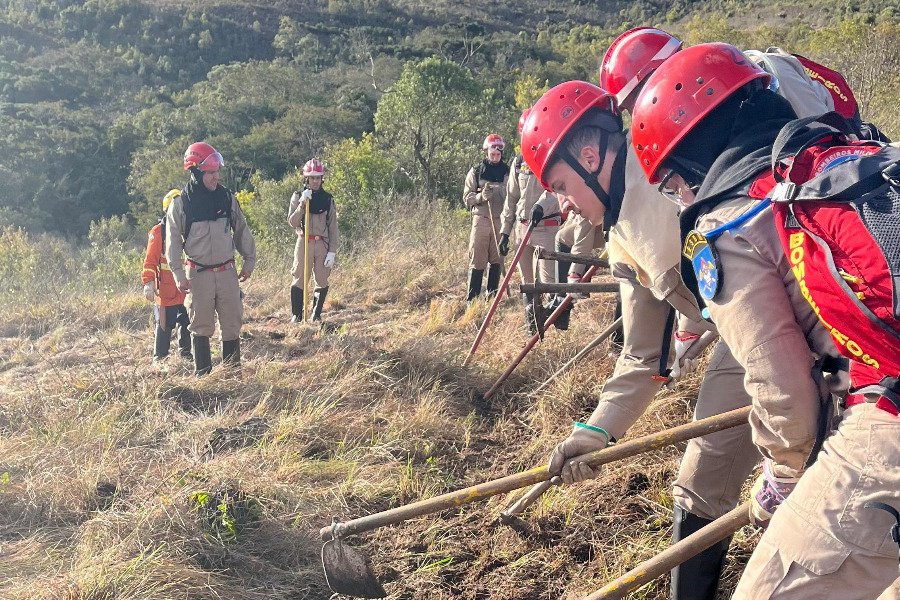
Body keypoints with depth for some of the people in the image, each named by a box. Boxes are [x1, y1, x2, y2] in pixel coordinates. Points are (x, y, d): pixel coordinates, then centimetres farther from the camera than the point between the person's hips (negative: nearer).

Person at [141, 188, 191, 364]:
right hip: (166, 290, -4)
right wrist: (148, 283, -14)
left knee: (187, 322, 12)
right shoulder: (158, 232, -6)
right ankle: (159, 357, 13)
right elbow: (150, 261, -6)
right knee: (164, 324, 2)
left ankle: (185, 351, 27)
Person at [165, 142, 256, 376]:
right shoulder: (180, 204, -5)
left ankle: (233, 370, 16)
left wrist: (249, 260, 12)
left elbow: (242, 231, 12)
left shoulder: (227, 197, 2)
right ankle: (203, 374, 15)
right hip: (198, 275, -2)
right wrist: (179, 274, -9)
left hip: (227, 272, 2)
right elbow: (173, 242, -2)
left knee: (232, 324, 6)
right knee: (201, 326, 5)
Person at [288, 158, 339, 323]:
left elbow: (333, 227, 7)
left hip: (323, 244, 2)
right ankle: (296, 315, 5)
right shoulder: (298, 197, 4)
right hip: (304, 243, -2)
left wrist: (332, 251, -1)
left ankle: (316, 314, 16)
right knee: (299, 280, -3)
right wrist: (302, 204, -16)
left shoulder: (327, 199, 8)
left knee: (322, 281, 3)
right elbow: (292, 222, -5)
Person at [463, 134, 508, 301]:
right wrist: (480, 196, -16)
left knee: (497, 259, 5)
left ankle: (492, 295, 15)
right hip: (481, 219, -2)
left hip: (501, 220, 2)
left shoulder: (507, 172, 8)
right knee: (477, 260, -5)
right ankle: (471, 298, -1)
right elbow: (467, 198, 4)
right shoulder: (476, 172, 7)